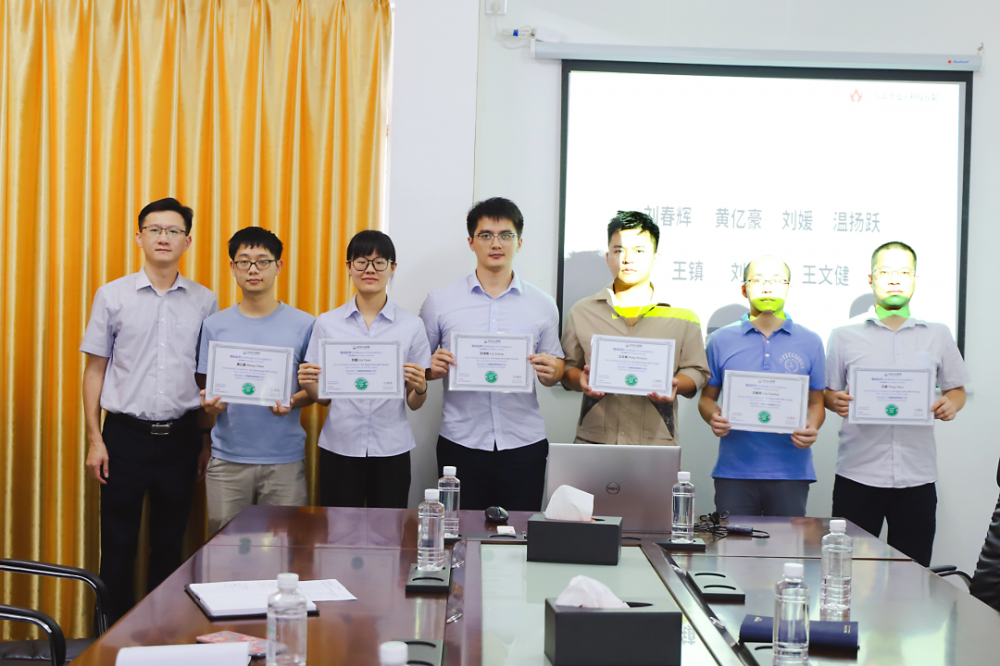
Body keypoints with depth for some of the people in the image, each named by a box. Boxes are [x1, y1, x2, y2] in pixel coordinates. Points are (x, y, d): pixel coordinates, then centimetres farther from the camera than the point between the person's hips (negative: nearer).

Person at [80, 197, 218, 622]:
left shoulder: (204, 301, 6)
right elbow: (95, 369, 4)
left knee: (170, 543, 10)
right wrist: (94, 439, -3)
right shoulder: (112, 296, 2)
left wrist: (209, 442, 7)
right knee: (118, 544, 3)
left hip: (181, 437, 2)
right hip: (125, 433, -1)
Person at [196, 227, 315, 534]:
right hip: (227, 459, 1)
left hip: (285, 459, -1)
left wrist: (292, 402, -14)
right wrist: (210, 403, -13)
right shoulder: (215, 325, 7)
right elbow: (205, 386, 10)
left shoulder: (304, 325, 3)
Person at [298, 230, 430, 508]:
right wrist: (308, 384, -12)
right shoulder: (327, 323, 5)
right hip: (339, 447, 0)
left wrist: (420, 387, -15)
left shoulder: (411, 325, 3)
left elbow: (415, 404, 5)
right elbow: (322, 397, 8)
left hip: (391, 450, 0)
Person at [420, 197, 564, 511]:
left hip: (524, 443, 1)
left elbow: (556, 367, 13)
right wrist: (433, 368, -12)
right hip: (461, 444, 0)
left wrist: (550, 372, -9)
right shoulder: (439, 302, 5)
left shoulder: (542, 305, 8)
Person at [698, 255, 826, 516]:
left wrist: (811, 429, -9)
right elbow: (707, 397, 12)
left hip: (790, 471, 0)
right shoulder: (721, 341, 7)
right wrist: (714, 417, -10)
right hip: (734, 469, 0)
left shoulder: (809, 343, 8)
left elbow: (816, 403, 12)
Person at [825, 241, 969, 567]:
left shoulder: (938, 336, 11)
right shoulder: (845, 335, 7)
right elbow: (827, 393, 9)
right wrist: (836, 402, -14)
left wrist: (951, 404, -6)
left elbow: (957, 389, 16)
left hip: (918, 475, 1)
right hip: (858, 475, -1)